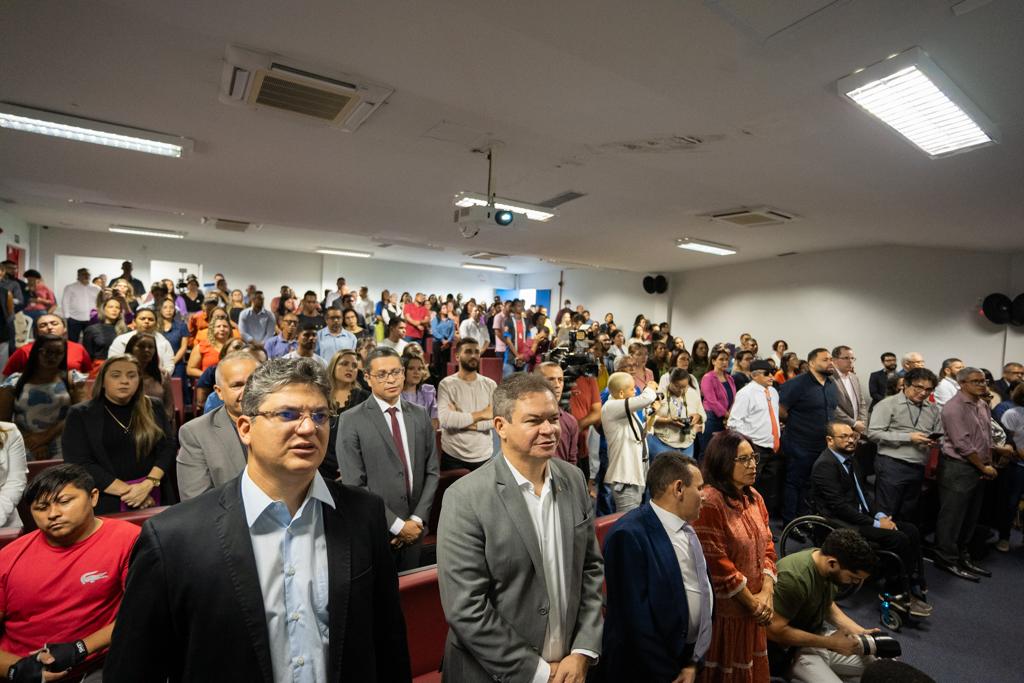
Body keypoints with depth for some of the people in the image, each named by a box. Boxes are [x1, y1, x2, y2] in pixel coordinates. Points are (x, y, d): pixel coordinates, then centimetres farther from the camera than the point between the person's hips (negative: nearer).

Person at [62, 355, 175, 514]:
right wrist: (127, 490, -15)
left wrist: (147, 485, -15)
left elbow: (167, 448, 0)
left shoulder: (153, 407, 4)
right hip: (106, 503, -2)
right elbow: (80, 463, -9)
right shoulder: (80, 414, -2)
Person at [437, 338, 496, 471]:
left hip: (484, 456, 2)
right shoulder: (446, 384, -8)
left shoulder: (490, 384, 0)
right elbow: (445, 420, -21)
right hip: (453, 456, -2)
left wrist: (460, 420, -17)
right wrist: (481, 414, -15)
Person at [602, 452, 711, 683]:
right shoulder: (629, 535, -26)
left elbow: (703, 593, 6)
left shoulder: (686, 528, 1)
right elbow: (636, 620, -23)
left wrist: (694, 662, 0)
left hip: (689, 657, 7)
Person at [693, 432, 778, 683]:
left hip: (754, 611, 8)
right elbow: (716, 563, -22)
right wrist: (752, 601, -11)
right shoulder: (709, 502, -23)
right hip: (723, 611, -7)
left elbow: (767, 546, 7)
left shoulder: (753, 497, 5)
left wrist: (766, 593, -4)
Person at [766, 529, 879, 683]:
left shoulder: (827, 568, -6)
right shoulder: (794, 577, -31)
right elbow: (774, 631, -27)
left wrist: (860, 632, -2)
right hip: (791, 650, -8)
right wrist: (830, 643, -21)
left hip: (818, 636, 8)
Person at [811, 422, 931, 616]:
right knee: (899, 539, -19)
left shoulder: (850, 459, 12)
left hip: (861, 516, 10)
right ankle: (899, 594, -2)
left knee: (911, 531, 0)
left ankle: (915, 586, 9)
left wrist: (880, 515, 0)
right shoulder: (825, 465, -20)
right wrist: (875, 523, -17)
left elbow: (862, 494, 17)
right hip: (841, 524, -9)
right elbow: (838, 505, -22)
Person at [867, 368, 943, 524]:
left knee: (909, 517, 13)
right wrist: (909, 437, -16)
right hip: (892, 465, -6)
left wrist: (936, 442, -4)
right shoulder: (888, 404, -6)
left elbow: (940, 435, 20)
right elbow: (874, 433, -12)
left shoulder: (933, 409, 13)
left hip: (918, 468, 6)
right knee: (886, 515, -2)